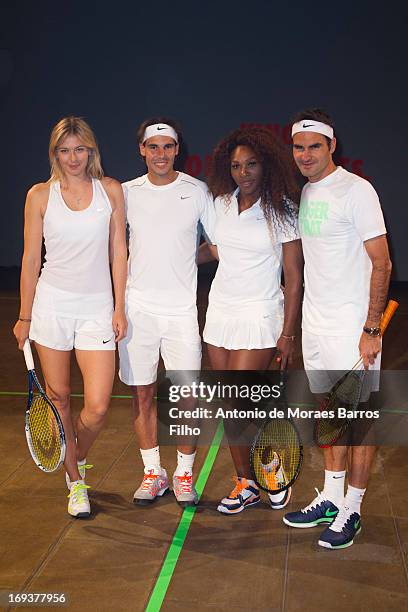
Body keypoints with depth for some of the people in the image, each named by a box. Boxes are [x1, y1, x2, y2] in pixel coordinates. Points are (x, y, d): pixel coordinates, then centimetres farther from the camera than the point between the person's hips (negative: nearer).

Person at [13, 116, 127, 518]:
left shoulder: (110, 190, 3)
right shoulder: (40, 195, 2)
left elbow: (118, 252, 5)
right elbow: (31, 259, 4)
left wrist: (119, 309, 1)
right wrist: (25, 316, 4)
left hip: (96, 308, 0)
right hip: (51, 304, 0)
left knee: (98, 406, -6)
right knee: (58, 399, 8)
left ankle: (75, 459, 27)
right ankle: (75, 482, 26)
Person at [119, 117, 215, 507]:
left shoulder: (197, 191, 1)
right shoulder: (127, 193, 6)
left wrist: (187, 259, -6)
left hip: (182, 309, -2)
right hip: (137, 307, 2)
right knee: (142, 393, 7)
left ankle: (184, 472, 19)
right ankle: (152, 472, 23)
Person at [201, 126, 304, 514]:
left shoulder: (282, 210, -9)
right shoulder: (222, 203, 5)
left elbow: (293, 277, -8)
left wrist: (287, 334, -11)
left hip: (259, 317, -5)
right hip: (220, 311, 5)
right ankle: (246, 485, 25)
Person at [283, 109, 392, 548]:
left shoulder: (356, 190, -11)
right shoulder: (302, 194, 10)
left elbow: (381, 264, -12)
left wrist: (371, 329, -17)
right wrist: (290, 325, 15)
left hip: (352, 326, -7)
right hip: (314, 325, 7)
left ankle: (351, 511, 15)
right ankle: (330, 497, 29)